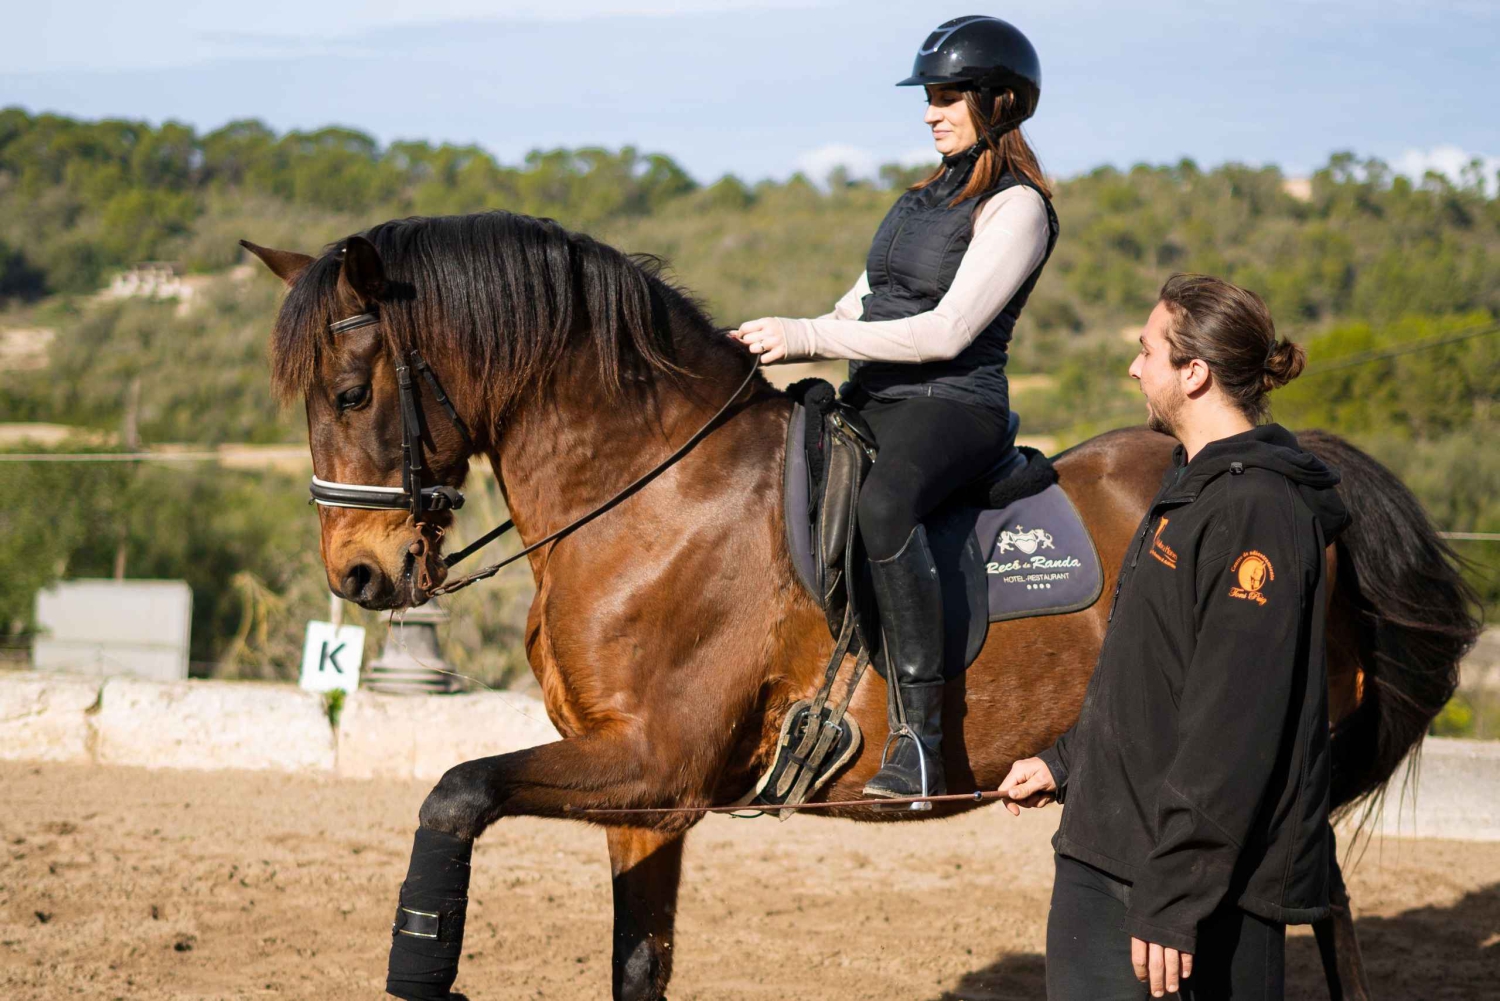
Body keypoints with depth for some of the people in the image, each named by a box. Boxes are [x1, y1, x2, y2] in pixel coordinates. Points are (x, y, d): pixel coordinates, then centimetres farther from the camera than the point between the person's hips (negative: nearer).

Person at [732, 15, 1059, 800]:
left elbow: (945, 332, -17)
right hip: (872, 400, 10)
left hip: (955, 405, -10)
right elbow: (865, 307, 22)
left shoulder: (1016, 207, -7)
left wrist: (808, 337, -17)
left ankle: (919, 738, -38)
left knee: (881, 502, -39)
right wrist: (776, 345, 4)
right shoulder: (928, 195, 19)